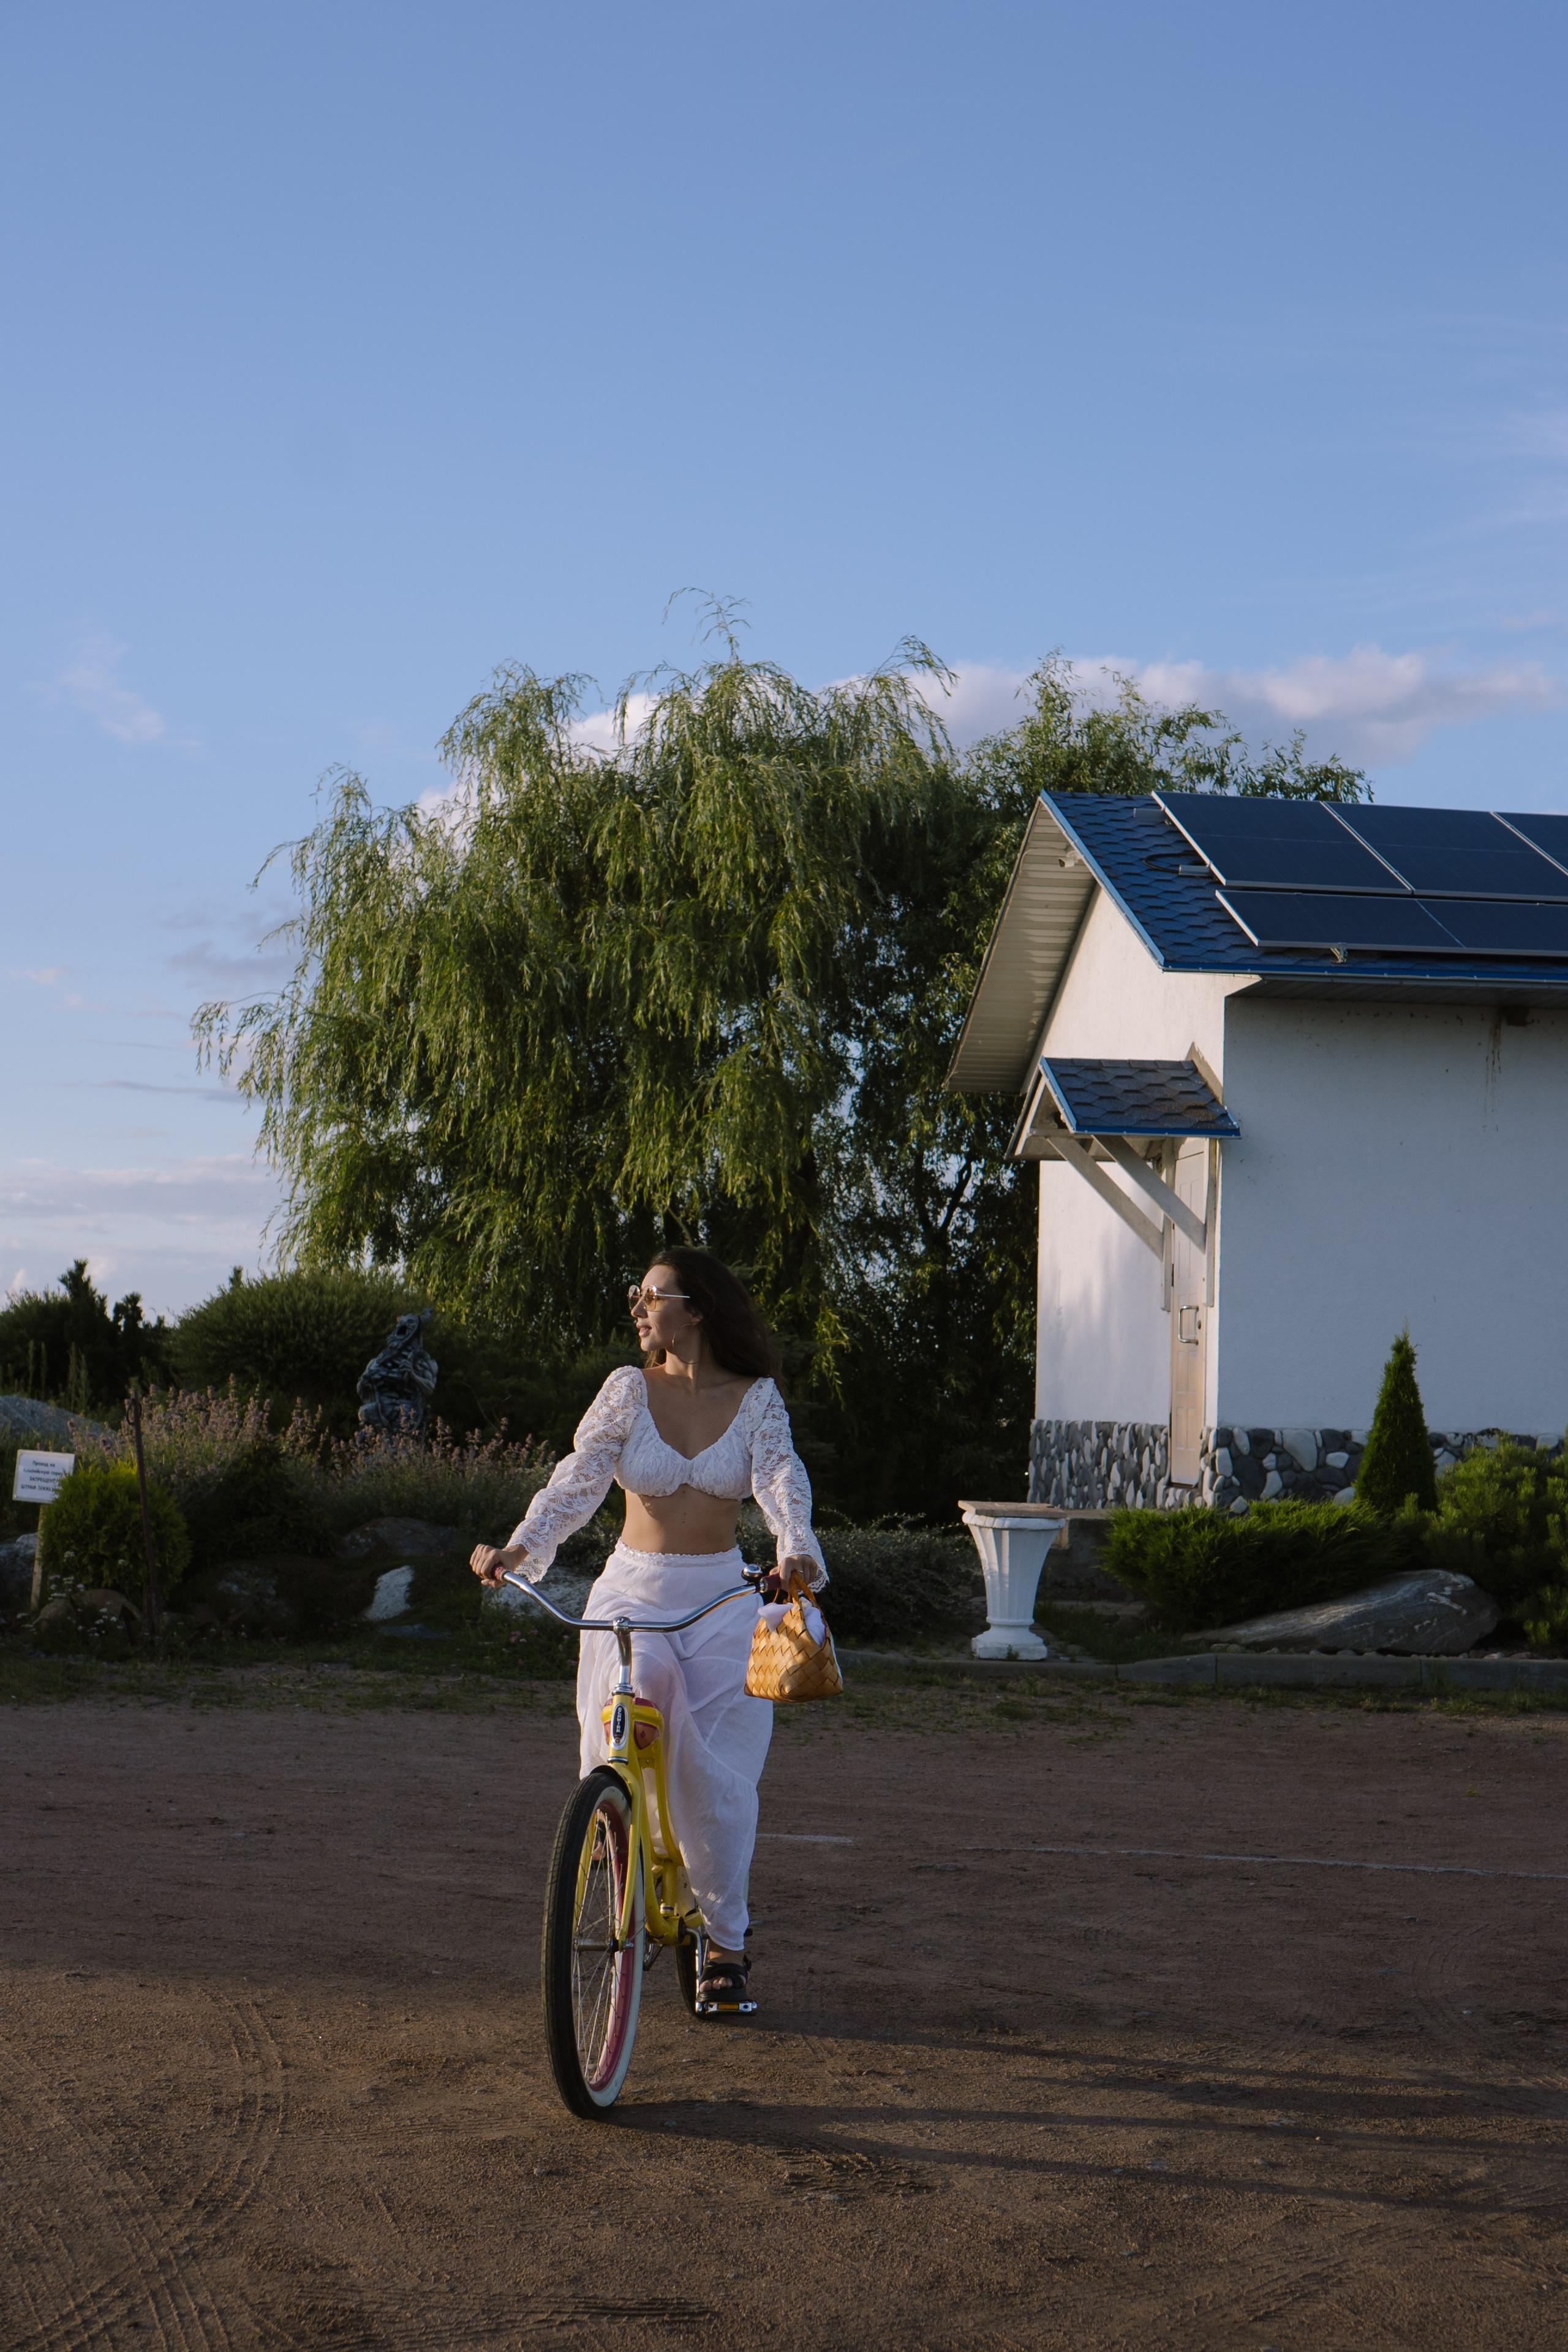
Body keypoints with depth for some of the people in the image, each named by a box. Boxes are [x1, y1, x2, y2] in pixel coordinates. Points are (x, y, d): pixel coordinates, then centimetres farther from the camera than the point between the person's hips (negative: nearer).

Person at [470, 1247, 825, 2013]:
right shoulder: (629, 1390, 1)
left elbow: (781, 1481, -15)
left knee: (714, 1772, -5)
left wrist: (797, 1553, -36)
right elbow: (578, 1479, -10)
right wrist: (520, 1547, -28)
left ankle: (725, 1937, 14)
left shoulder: (756, 1399, 0)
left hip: (723, 1600, 0)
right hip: (632, 1590, 0)